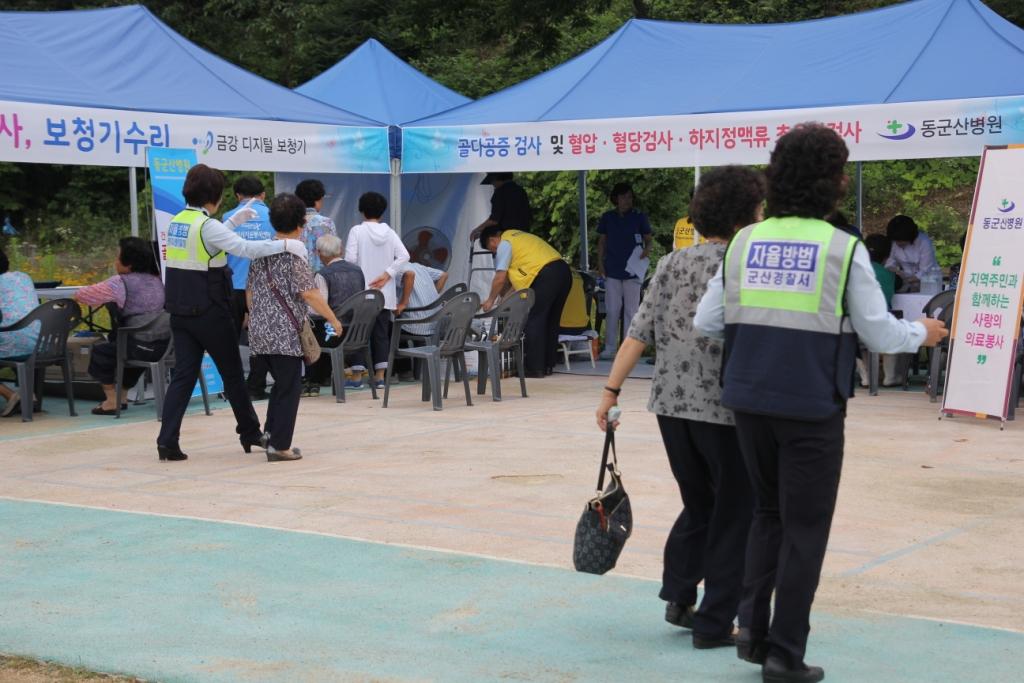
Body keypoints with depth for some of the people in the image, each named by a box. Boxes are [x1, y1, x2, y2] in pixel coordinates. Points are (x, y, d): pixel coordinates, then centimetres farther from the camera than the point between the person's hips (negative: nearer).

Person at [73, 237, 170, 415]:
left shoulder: (121, 283, -8)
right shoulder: (157, 280, 12)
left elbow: (82, 295, -4)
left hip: (143, 347, -7)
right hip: (167, 344, 8)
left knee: (100, 352, 15)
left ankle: (112, 399, 13)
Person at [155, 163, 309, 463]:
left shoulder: (177, 222, 8)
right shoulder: (208, 225, -16)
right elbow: (245, 249, -27)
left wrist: (234, 222, 25)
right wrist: (285, 244, -25)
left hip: (180, 311, 7)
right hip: (209, 312, -7)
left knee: (183, 374, 4)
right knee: (232, 373, 9)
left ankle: (167, 440, -7)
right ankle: (250, 433, 22)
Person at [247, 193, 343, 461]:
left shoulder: (261, 252, 10)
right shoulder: (293, 255, -11)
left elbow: (250, 290, 17)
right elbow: (309, 293, -17)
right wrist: (333, 318, -7)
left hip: (260, 331, 7)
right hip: (285, 333, -7)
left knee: (281, 383, 21)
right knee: (289, 388, 1)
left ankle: (270, 432, 19)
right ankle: (280, 446, 1)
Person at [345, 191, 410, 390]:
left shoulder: (357, 231, -5)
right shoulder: (389, 232, 4)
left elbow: (350, 258, -12)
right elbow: (404, 256, -6)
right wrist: (386, 275, -6)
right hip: (385, 292, 3)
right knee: (382, 332, 6)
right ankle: (380, 375, 3)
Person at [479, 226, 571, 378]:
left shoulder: (504, 244, 0)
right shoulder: (516, 236, 28)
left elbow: (500, 278, -3)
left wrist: (491, 300, 9)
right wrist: (504, 295, 32)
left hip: (546, 275, -9)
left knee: (534, 321, -3)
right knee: (551, 321, 15)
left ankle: (535, 368, -4)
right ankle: (548, 365, 20)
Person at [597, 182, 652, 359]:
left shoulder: (639, 218, 1)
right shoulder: (607, 218, 6)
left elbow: (648, 239, 6)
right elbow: (602, 241, 11)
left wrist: (647, 250, -15)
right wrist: (600, 263, 2)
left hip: (632, 270, -1)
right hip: (612, 270, 2)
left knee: (631, 310, 2)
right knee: (612, 310, 3)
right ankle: (610, 348, 9)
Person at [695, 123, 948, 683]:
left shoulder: (744, 242, 3)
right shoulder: (844, 250, -9)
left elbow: (704, 322, 7)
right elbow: (880, 334, -3)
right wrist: (922, 333, 17)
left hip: (750, 401, 4)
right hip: (812, 407, -4)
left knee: (767, 512, 22)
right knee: (804, 528, 7)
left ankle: (753, 627, 16)